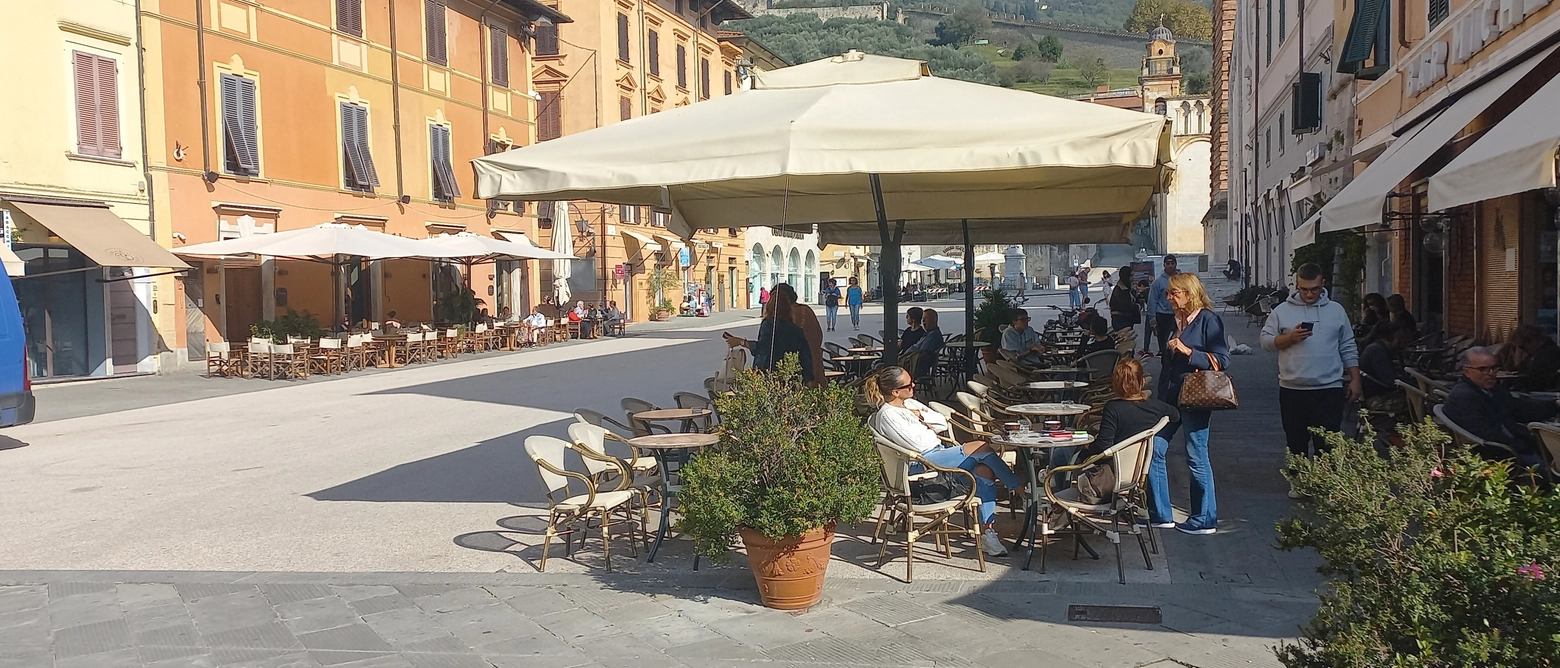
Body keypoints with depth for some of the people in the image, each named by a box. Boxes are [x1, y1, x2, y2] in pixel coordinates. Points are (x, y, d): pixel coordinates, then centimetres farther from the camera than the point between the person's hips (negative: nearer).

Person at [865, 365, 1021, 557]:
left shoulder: (910, 403, 17)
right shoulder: (887, 415, -11)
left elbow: (942, 423, 14)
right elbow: (918, 444, -17)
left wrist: (921, 416, -3)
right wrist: (929, 428, 2)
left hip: (939, 451, 9)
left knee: (984, 469, -18)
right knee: (980, 448, -20)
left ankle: (987, 531, -17)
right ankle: (1019, 488, -1)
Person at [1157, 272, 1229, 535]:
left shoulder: (1208, 320, -9)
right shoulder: (1175, 320, 14)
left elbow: (1222, 360, -14)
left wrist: (1188, 351, -22)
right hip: (1171, 397, 8)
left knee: (1197, 458, -2)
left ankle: (1205, 519, 10)